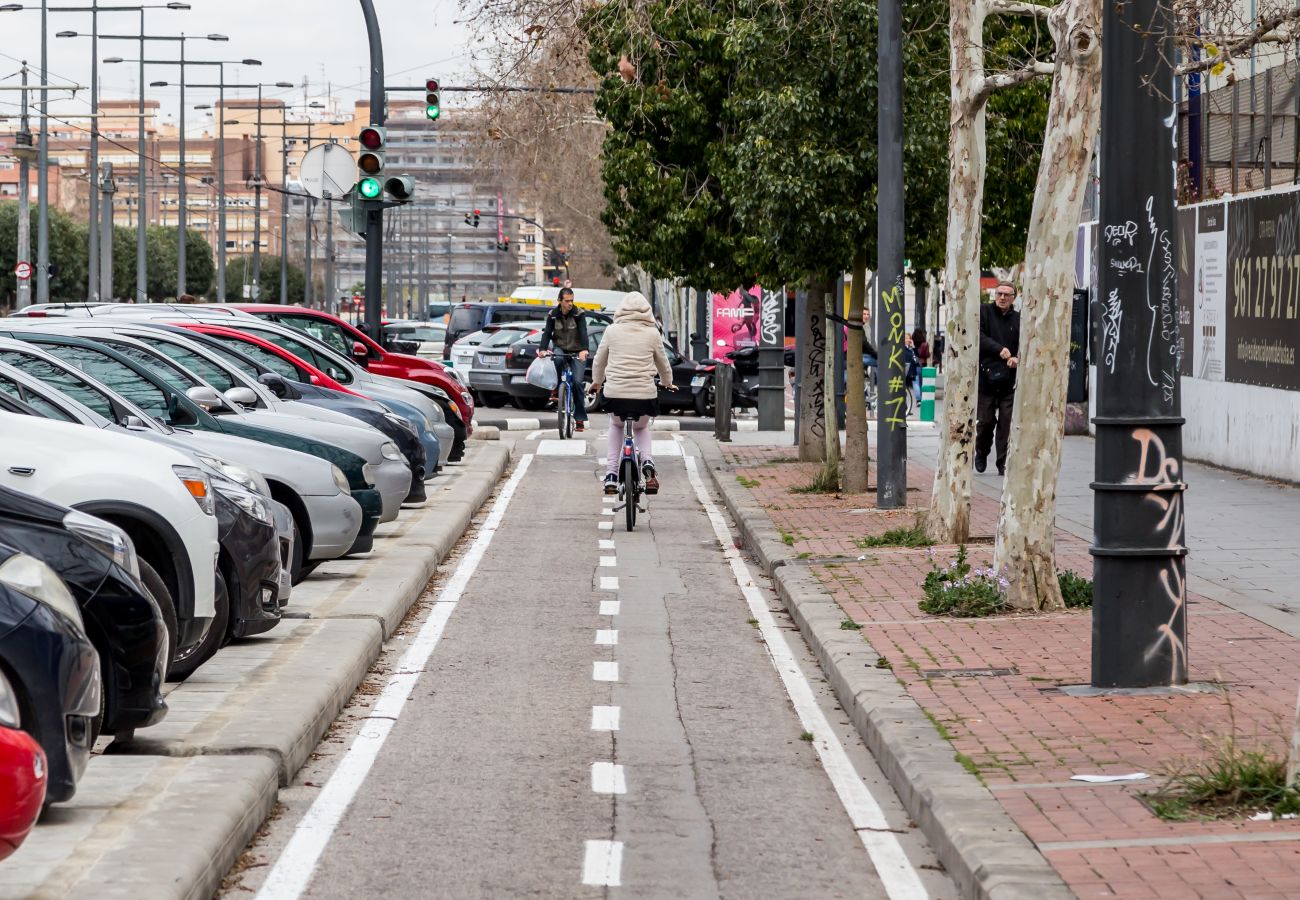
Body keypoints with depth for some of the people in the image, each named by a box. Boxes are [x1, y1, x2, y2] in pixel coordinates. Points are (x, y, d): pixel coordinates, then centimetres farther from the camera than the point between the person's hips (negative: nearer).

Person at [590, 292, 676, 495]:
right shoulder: (652, 334, 3)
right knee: (642, 428, 30)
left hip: (615, 393, 0)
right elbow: (663, 364, 16)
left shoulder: (612, 331, 3)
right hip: (645, 394, 0)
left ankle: (611, 475, 18)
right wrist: (667, 383, 37)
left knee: (616, 426, 31)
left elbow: (599, 361, 15)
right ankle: (648, 461, 0)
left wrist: (596, 382, 35)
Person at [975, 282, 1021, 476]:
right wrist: (999, 349, -18)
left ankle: (1004, 463, 0)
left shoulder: (1018, 319, 10)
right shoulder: (984, 312, 5)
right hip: (986, 377, -1)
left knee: (1006, 422, -4)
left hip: (1010, 380, 1)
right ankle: (981, 453, 29)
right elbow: (978, 336, -8)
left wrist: (1018, 358, -16)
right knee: (985, 420, 3)